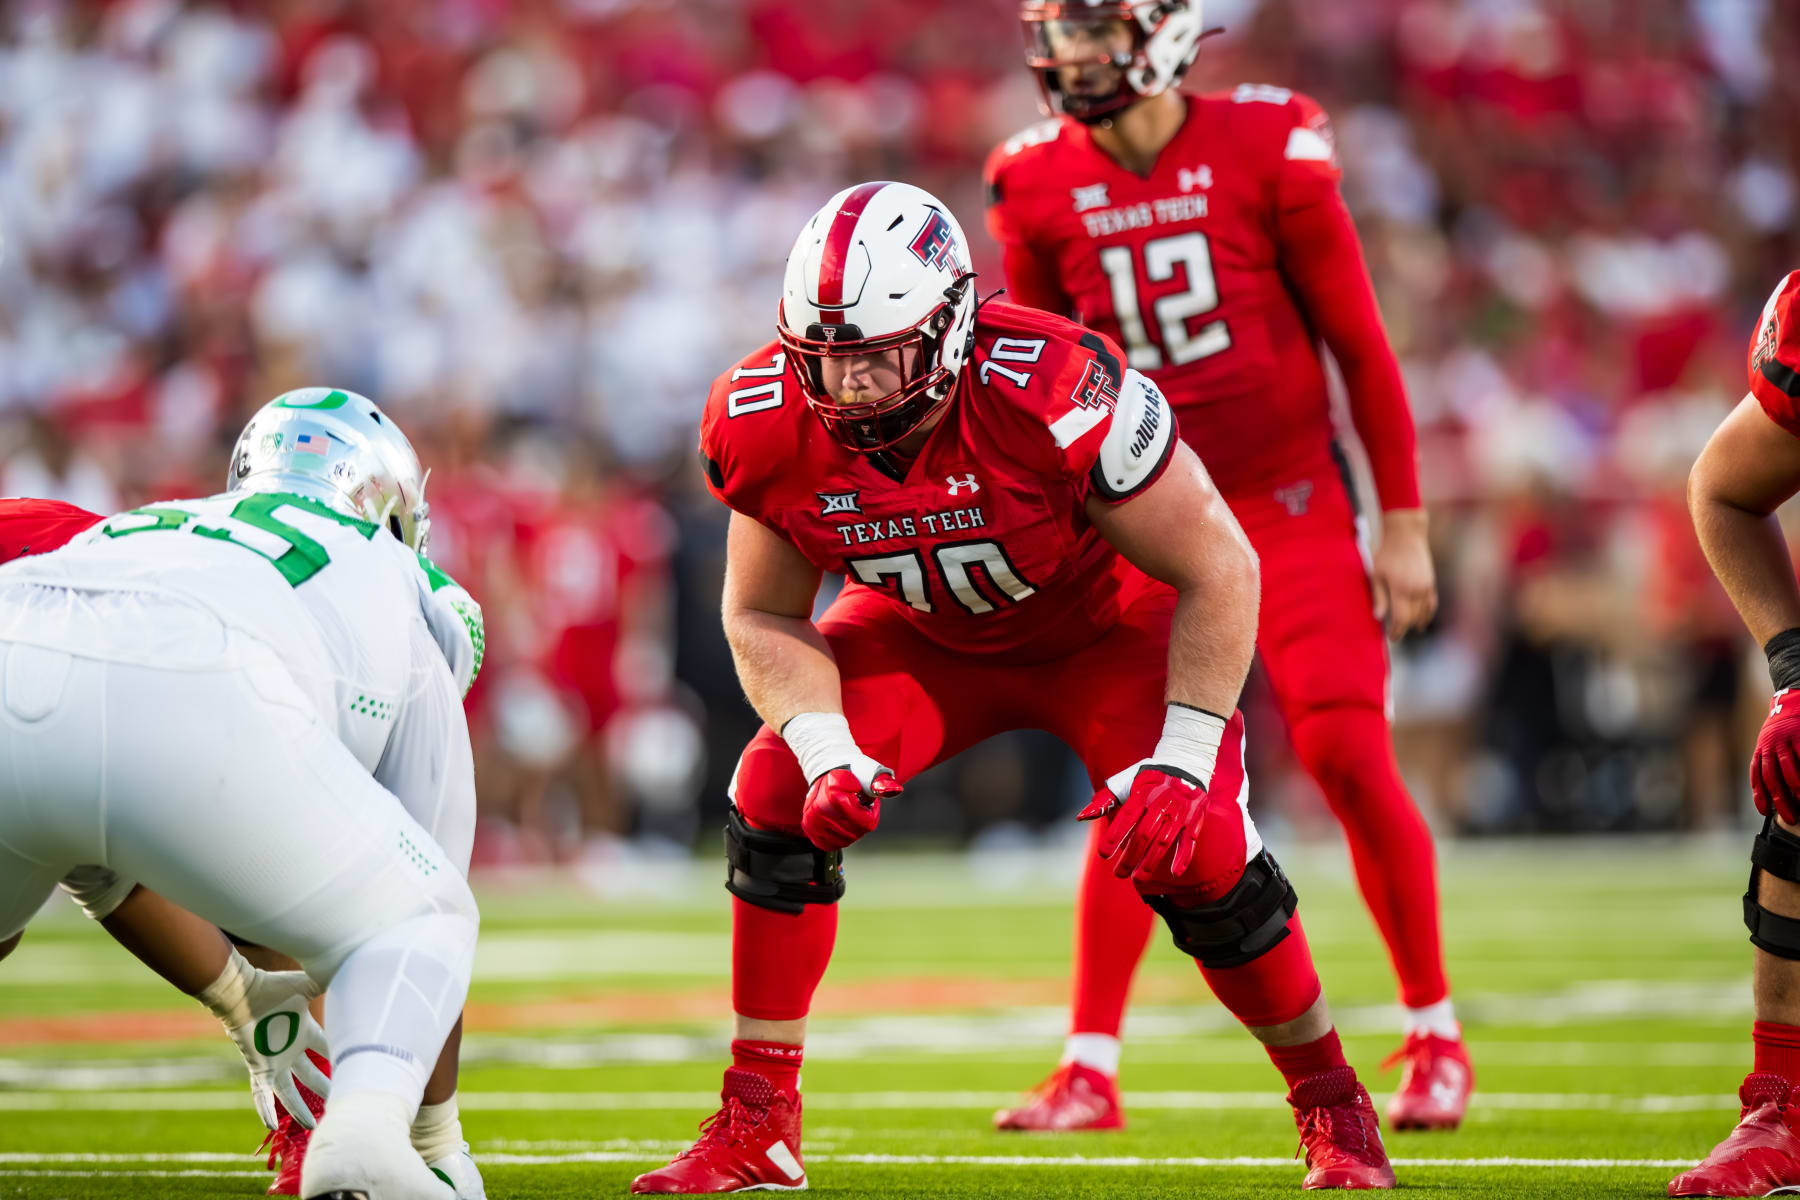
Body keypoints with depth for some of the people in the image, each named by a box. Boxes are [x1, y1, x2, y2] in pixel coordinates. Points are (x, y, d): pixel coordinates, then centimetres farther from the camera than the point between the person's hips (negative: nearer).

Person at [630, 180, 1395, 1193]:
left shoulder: (1054, 396, -40)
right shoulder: (768, 425, -26)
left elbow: (1217, 570, -29)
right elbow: (764, 617, -9)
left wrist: (1178, 760, -30)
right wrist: (829, 753, -26)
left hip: (1104, 625, -4)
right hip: (927, 636, 4)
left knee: (1197, 853, -19)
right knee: (778, 796, -16)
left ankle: (1335, 1109, 7)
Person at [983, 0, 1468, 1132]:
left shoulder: (1267, 149, -11)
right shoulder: (1041, 186, -2)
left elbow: (1360, 345, -5)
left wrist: (1404, 522, -4)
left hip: (1292, 500, -2)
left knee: (1349, 756, -9)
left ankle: (1436, 1037, 7)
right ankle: (1091, 1069, 2)